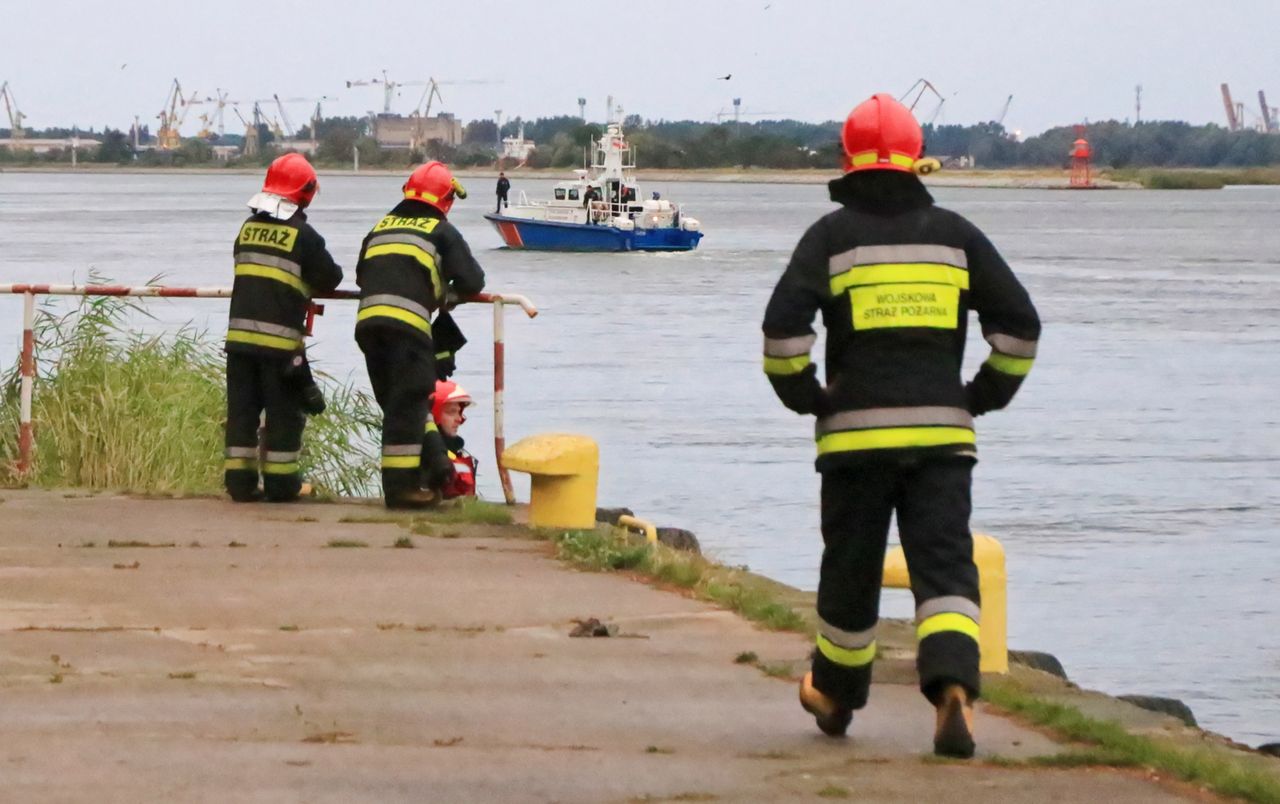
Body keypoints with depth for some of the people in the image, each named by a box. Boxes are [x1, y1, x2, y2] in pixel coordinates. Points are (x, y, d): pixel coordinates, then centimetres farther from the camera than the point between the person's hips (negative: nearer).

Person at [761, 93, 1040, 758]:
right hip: (942, 430, 1)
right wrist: (986, 396, 17)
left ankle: (835, 697, 31)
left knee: (850, 567, 13)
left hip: (855, 430, -1)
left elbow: (783, 326, -9)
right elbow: (1019, 324, 6)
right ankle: (953, 686, -27)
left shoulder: (831, 237, 1)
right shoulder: (954, 235, 7)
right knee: (944, 564, -4)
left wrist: (803, 396, 5)